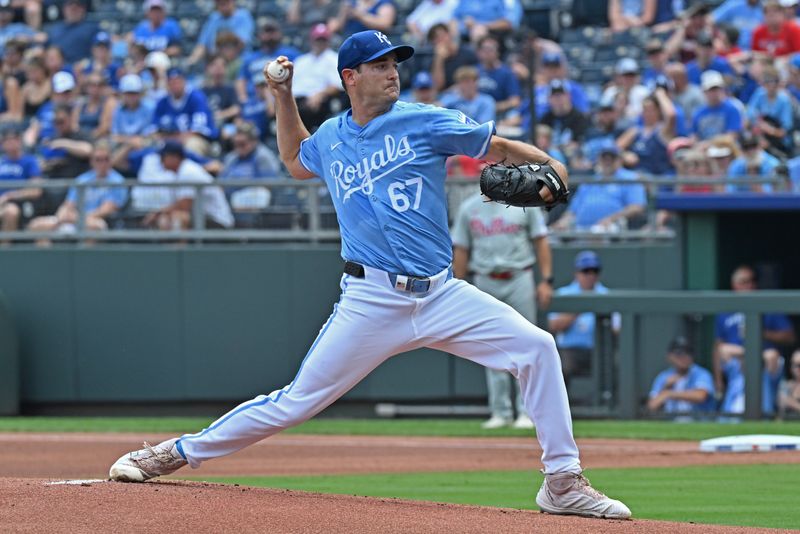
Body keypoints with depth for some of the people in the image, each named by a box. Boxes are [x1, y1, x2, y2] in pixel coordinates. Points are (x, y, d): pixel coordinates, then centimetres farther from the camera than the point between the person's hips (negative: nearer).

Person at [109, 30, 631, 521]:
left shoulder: (424, 122, 2)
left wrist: (548, 166, -16)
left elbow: (496, 146, 2)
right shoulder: (330, 139, 10)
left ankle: (563, 482, -8)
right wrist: (284, 98, 22)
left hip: (441, 295, 0)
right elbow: (297, 161, 34)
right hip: (372, 301, 0)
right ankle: (174, 453, 10)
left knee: (536, 347, -16)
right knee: (297, 401, -4)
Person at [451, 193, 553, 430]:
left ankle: (527, 411, 0)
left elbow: (541, 241, 4)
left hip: (519, 279, -2)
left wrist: (546, 280, -5)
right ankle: (500, 412, 7)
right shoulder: (469, 208, 8)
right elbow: (461, 250, 10)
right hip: (485, 283, 2)